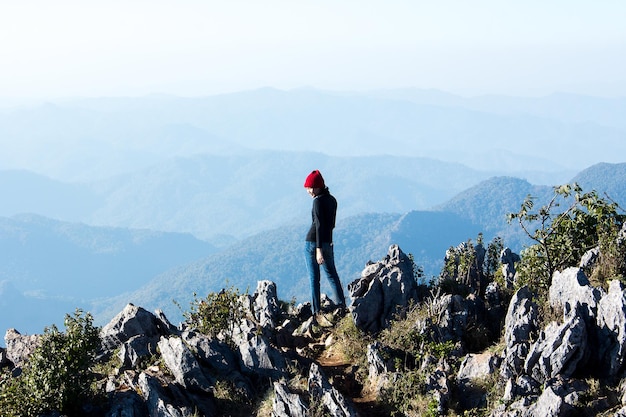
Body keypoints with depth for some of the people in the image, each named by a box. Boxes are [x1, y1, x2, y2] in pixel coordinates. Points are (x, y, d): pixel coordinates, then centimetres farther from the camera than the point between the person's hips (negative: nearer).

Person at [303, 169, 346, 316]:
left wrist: (318, 249, -24)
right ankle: (341, 304, 15)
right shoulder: (332, 200, 9)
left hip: (313, 242, -7)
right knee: (331, 273, 18)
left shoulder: (318, 201, -15)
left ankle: (316, 310, 1)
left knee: (314, 277, -1)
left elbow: (319, 225, -21)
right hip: (328, 242, 7)